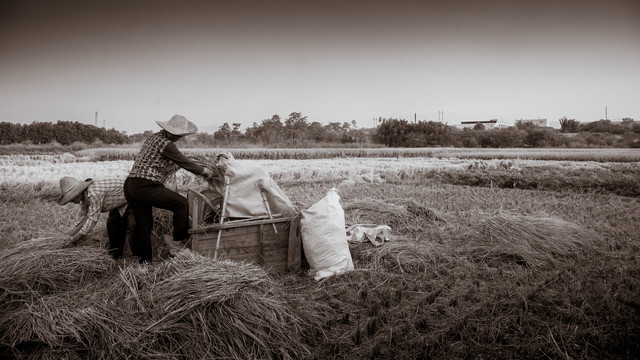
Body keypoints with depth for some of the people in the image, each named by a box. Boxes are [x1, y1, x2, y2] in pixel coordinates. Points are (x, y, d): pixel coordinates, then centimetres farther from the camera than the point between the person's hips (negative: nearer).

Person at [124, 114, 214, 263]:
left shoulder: (155, 136, 16)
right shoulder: (166, 145, -13)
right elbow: (185, 163, -6)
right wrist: (204, 171, 10)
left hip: (129, 185, 10)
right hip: (145, 187, -10)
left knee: (143, 223, 16)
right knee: (181, 204, 2)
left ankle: (144, 259, 23)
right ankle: (178, 241, 13)